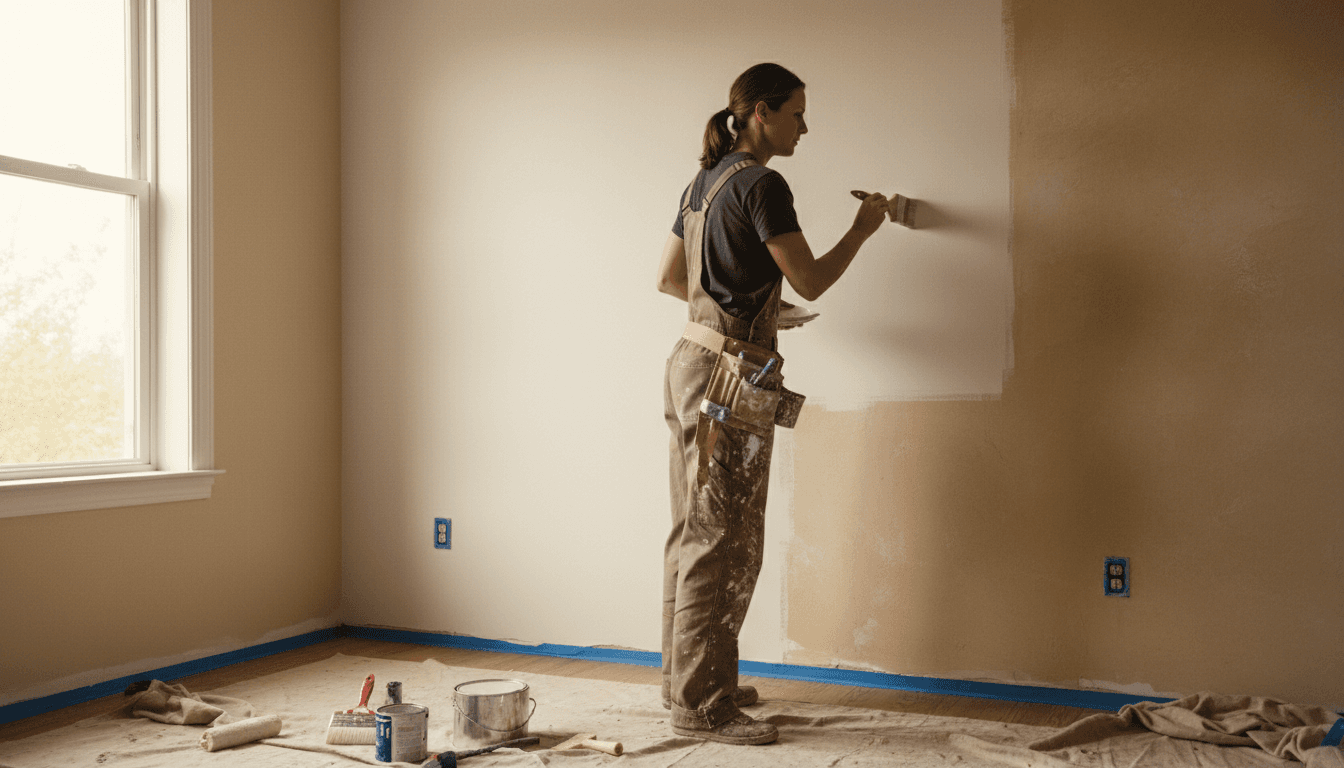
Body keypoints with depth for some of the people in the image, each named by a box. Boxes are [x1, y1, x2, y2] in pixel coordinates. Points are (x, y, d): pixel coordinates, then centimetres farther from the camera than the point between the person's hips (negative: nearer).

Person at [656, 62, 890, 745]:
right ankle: (700, 705, 3)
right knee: (723, 542, -5)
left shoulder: (704, 182, 15)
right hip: (731, 379, -10)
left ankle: (687, 678, 25)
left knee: (694, 532, 14)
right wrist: (861, 230, 5)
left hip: (694, 363, 10)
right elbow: (810, 282, -9)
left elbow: (668, 278, 21)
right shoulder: (761, 185, -12)